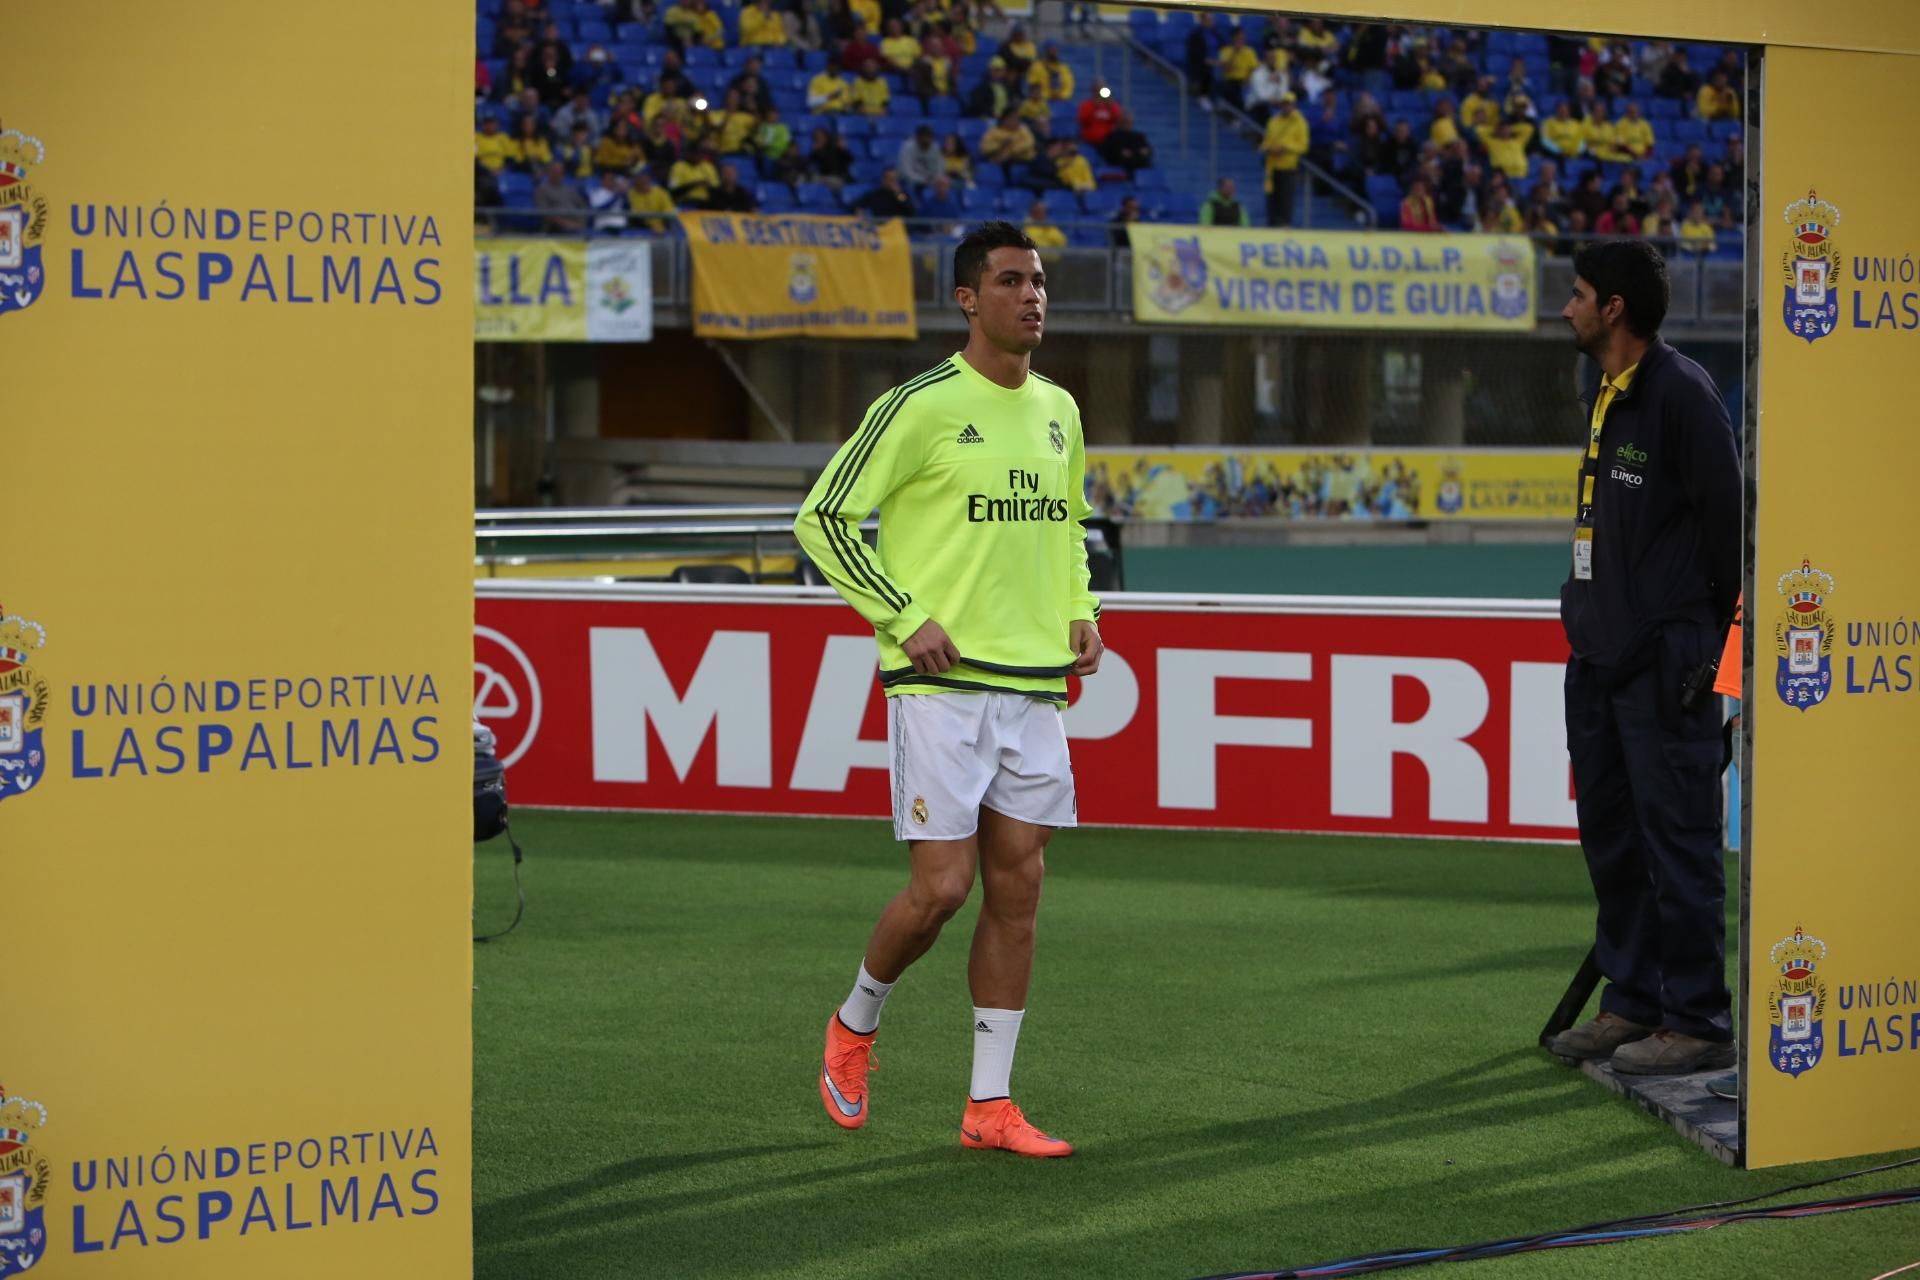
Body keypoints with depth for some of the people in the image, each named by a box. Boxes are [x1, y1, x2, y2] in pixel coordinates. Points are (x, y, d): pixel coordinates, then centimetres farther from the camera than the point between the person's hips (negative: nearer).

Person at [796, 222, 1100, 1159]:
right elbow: (822, 518, -6)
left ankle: (989, 1107, 9)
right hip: (942, 685, -6)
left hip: (1036, 687, 6)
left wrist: (1080, 610, 11)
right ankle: (855, 1025, 20)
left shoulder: (1058, 410, 12)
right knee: (941, 887, -9)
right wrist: (906, 619, -11)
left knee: (1017, 888, 4)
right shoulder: (921, 407, -9)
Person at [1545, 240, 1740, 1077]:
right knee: (1610, 834, 14)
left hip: (1663, 658, -10)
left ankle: (1697, 1021, -2)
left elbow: (1725, 511, -13)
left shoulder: (1680, 392, -13)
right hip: (1598, 654, 10)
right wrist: (1588, 610, 15)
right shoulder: (1605, 395, 15)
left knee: (1676, 839, -6)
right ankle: (1633, 1002, 24)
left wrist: (1709, 624, -6)